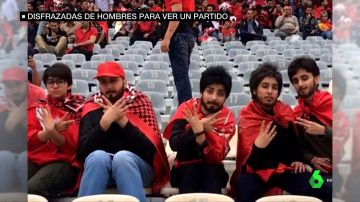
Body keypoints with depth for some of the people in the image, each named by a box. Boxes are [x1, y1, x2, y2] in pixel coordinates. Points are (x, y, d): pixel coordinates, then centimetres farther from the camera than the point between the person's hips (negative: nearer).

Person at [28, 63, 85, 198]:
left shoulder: (79, 107, 6)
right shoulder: (37, 107, 18)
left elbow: (74, 145, -3)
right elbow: (29, 139, 5)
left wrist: (52, 131, -21)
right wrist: (51, 130, -14)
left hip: (64, 162, -3)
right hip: (33, 159, 4)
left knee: (30, 190, -31)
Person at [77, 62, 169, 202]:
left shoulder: (140, 101, 4)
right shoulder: (92, 108, 8)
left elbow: (151, 147, -7)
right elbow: (83, 151, -5)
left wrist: (122, 121, -15)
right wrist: (106, 121, -15)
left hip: (138, 164, -1)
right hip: (100, 164, 1)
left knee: (122, 157, -33)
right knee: (98, 156, -31)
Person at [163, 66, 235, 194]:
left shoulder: (227, 118, -10)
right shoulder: (187, 108, -9)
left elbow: (216, 158, -19)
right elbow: (174, 143, -21)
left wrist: (199, 132, -34)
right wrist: (200, 128, -32)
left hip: (211, 169, 0)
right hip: (185, 167, 0)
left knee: (211, 173, -31)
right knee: (189, 171, -32)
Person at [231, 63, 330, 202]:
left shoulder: (286, 111, 2)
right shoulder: (246, 118, -9)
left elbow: (294, 140, 22)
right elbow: (251, 162, -15)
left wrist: (297, 159, 8)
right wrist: (258, 147, -34)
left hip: (285, 168, 4)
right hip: (257, 171, -3)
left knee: (319, 190, -19)